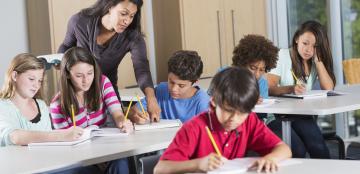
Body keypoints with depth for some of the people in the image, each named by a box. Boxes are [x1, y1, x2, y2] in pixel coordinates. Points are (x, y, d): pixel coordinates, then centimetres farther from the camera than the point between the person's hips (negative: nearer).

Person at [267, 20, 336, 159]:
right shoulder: (283, 56, 0)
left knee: (318, 146, -25)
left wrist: (317, 59, -4)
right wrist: (291, 89, -33)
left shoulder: (316, 63, 14)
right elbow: (270, 88, -13)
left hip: (301, 115, 4)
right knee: (298, 150, -28)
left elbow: (328, 88, -3)